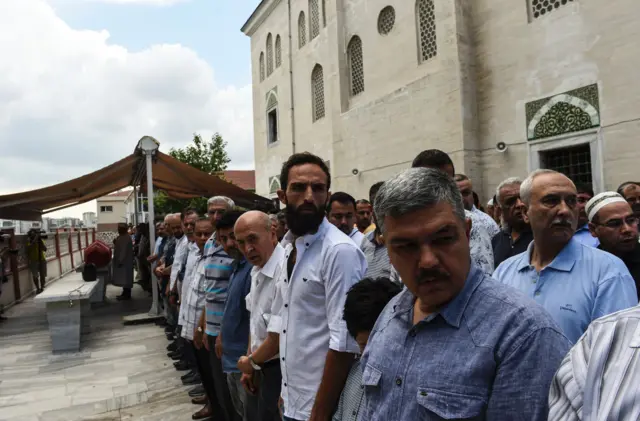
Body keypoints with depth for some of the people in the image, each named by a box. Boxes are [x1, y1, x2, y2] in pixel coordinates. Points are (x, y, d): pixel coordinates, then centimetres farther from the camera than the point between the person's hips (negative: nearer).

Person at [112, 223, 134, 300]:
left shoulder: (126, 238, -19)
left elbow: (124, 250, -23)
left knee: (125, 278, -4)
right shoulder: (121, 237, 12)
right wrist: (115, 243, 6)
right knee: (124, 278, 14)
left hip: (124, 261, -10)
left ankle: (127, 295, 2)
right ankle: (125, 293, 20)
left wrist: (120, 261, -24)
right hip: (121, 261, 10)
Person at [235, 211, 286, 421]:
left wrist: (251, 361, -7)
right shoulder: (257, 270, 4)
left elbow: (279, 336, -25)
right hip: (259, 367, 8)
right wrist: (249, 365, 10)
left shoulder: (285, 272, -27)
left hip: (278, 369, -8)